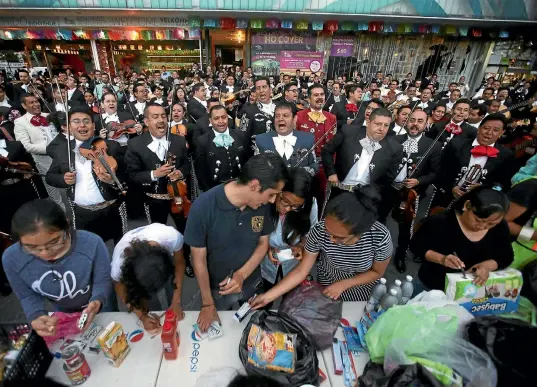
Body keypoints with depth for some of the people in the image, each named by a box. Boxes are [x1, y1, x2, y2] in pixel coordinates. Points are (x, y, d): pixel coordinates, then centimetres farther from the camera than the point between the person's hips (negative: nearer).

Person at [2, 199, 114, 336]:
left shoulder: (92, 244, -37)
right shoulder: (12, 259, -27)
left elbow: (103, 281, -23)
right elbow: (28, 296, -11)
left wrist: (97, 301, -44)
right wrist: (36, 317, -31)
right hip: (63, 315, 3)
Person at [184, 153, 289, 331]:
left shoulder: (262, 205, -20)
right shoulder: (203, 207, -31)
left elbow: (263, 243, -6)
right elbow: (199, 259, -20)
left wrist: (242, 274, -22)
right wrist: (207, 303, -9)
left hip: (252, 282, 3)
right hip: (216, 287, -3)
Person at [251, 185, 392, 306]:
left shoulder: (380, 237, -37)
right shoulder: (319, 231, -35)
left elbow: (377, 272, -15)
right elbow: (300, 271, -24)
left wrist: (343, 284, -24)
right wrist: (268, 296, -28)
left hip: (360, 288, 0)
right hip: (326, 285, 0)